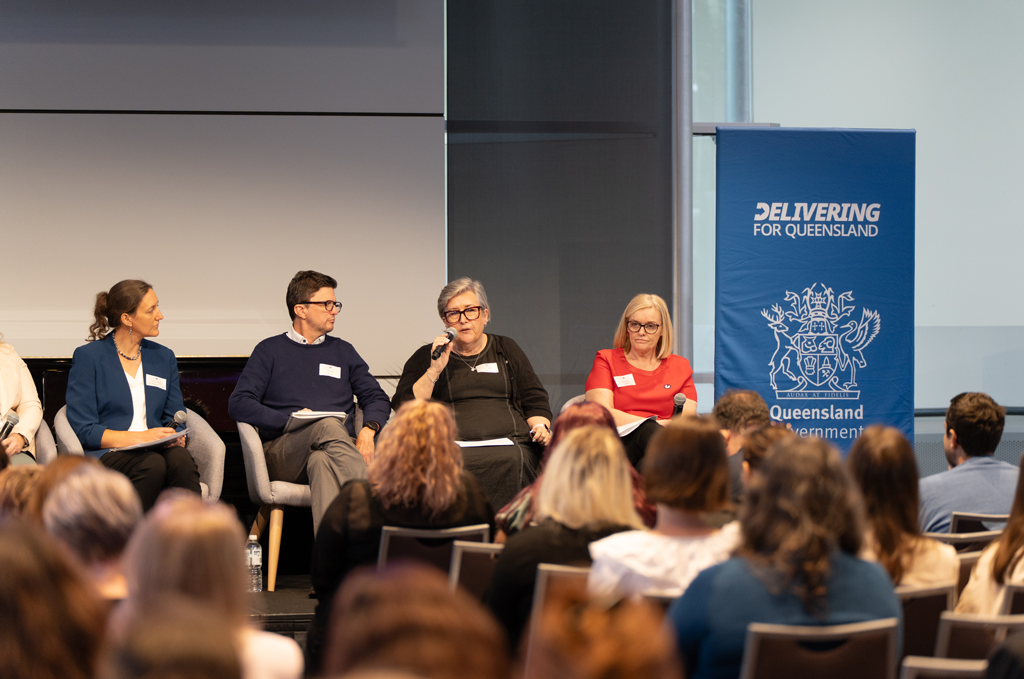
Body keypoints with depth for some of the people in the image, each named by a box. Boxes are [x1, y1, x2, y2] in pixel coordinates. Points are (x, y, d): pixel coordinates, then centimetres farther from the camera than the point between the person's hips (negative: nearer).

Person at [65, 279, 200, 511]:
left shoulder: (164, 357, 20)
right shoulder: (88, 357, 4)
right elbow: (83, 429, -4)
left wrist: (175, 436, -4)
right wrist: (140, 437, -15)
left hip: (157, 449, 4)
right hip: (107, 455, -4)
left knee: (181, 459, -34)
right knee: (153, 464, -37)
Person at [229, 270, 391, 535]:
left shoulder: (343, 351, 26)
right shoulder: (270, 351, 15)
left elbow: (377, 398, 21)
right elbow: (239, 404, 3)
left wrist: (368, 430, -2)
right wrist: (290, 420, -11)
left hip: (340, 450, 2)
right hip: (282, 451, -2)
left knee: (321, 462, -37)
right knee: (329, 426, -35)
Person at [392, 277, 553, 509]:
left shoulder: (506, 349, 24)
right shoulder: (426, 357, 18)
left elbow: (534, 400, 22)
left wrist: (540, 426, 1)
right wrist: (434, 370, -4)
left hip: (509, 443, 2)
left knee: (514, 461, -33)